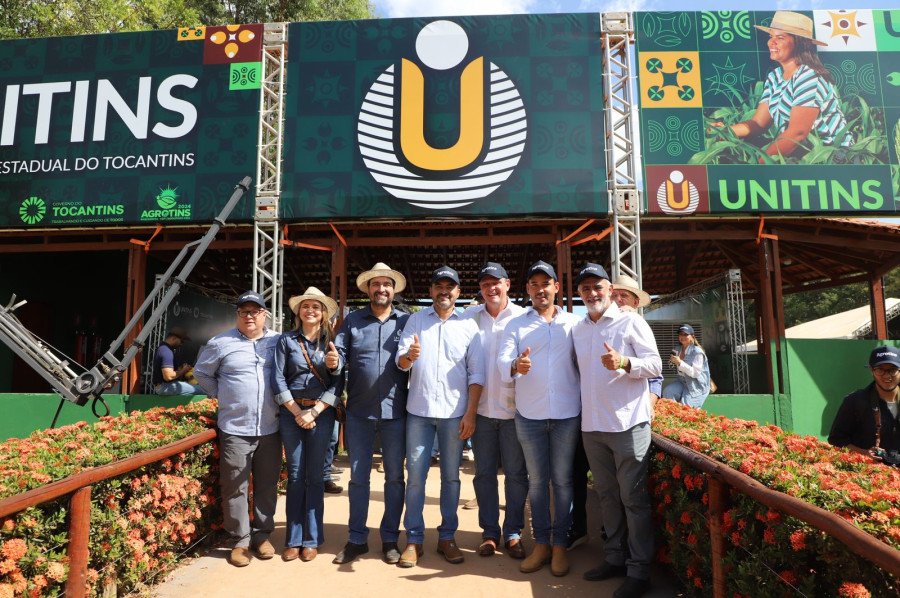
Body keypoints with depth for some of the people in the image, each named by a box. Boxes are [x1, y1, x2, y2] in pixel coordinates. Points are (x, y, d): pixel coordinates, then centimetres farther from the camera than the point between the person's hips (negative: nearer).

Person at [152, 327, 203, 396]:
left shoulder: (162, 348, 16)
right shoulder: (166, 352, -18)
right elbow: (168, 376, -26)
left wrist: (179, 369, 10)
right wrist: (183, 371, -9)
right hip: (164, 387, -11)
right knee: (200, 390, -20)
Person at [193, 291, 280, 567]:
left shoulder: (278, 342, 4)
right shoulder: (221, 343, 1)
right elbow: (201, 372, 13)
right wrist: (221, 395, 6)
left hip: (270, 429, 2)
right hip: (235, 429, -2)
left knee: (267, 486, 10)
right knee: (235, 487, 3)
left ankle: (262, 535, 25)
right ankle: (240, 540, 17)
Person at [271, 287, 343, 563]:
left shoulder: (332, 342, 3)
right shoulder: (286, 340, 4)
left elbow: (338, 383, -3)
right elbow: (278, 379, -1)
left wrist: (314, 412, -11)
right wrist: (297, 412, -9)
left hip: (321, 413, -1)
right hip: (291, 413, 1)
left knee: (314, 476, 5)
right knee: (295, 476, 6)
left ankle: (311, 540, 14)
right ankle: (293, 539, 15)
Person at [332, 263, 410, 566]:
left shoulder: (407, 321, 4)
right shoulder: (352, 320, 6)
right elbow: (339, 354, 1)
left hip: (395, 412, 0)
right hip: (359, 412, 1)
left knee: (395, 477, 9)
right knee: (358, 476, 9)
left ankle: (390, 539, 23)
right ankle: (356, 539, 22)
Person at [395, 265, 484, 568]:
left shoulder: (468, 325, 4)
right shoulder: (416, 320, 6)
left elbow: (476, 373, 2)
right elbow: (400, 361, -1)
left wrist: (470, 413, -5)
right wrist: (409, 356, -25)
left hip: (454, 412, 0)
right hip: (419, 409, 0)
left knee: (451, 476, 9)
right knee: (415, 475, 4)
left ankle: (447, 537, 22)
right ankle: (413, 539, 16)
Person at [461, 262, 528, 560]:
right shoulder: (470, 317, 4)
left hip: (514, 408, -2)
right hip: (482, 408, 2)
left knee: (516, 474, 7)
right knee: (484, 473, 10)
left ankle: (513, 532, 21)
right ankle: (489, 532, 24)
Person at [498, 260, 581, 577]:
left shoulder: (573, 322, 6)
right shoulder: (516, 324, 5)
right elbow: (502, 360, -8)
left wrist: (587, 404, -8)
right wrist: (515, 366, -31)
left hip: (567, 414, 0)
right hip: (529, 415, 1)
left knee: (563, 480, 8)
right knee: (536, 480, 10)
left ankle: (560, 544, 21)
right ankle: (541, 543, 23)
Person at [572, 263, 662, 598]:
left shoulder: (631, 322, -5)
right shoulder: (577, 331, 11)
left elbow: (655, 365, -9)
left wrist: (625, 363, -26)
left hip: (628, 423, -5)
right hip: (592, 425, 6)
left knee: (633, 498, 2)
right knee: (607, 496, 15)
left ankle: (639, 571, 12)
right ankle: (614, 558, 27)